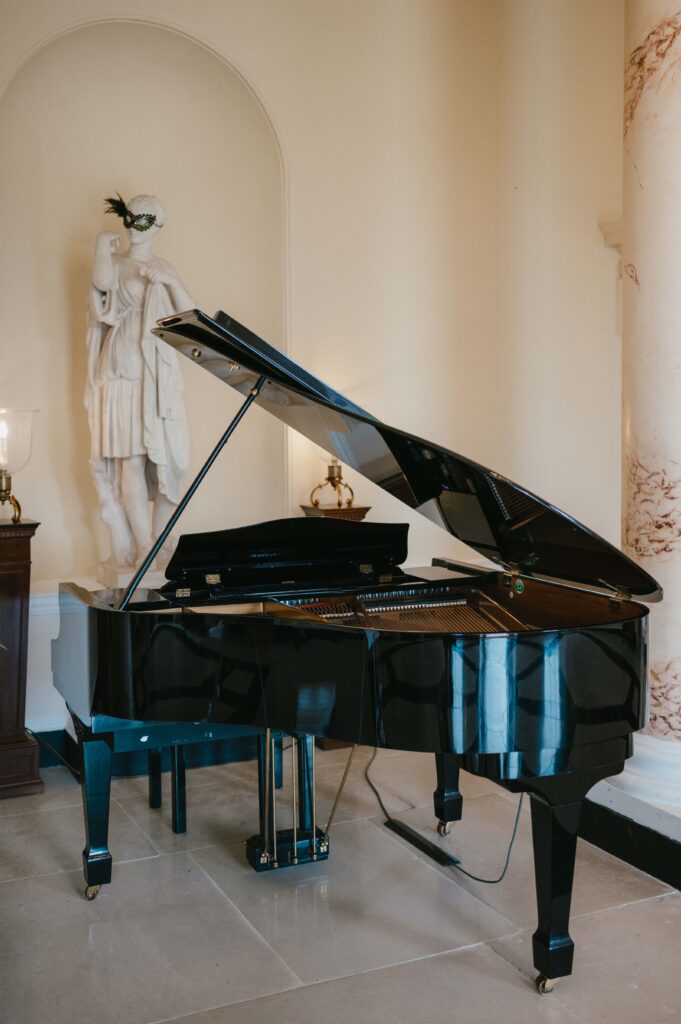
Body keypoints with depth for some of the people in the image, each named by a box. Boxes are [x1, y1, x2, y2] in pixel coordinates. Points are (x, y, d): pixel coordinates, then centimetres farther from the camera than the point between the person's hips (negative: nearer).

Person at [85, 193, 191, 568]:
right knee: (133, 456, -11)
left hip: (160, 375, 4)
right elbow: (102, 283, -19)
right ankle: (144, 547, -11)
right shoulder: (116, 263, 6)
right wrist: (103, 244, -6)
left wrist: (169, 282, -7)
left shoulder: (163, 269, 18)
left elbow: (189, 314, 6)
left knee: (168, 459, -1)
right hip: (124, 373, -4)